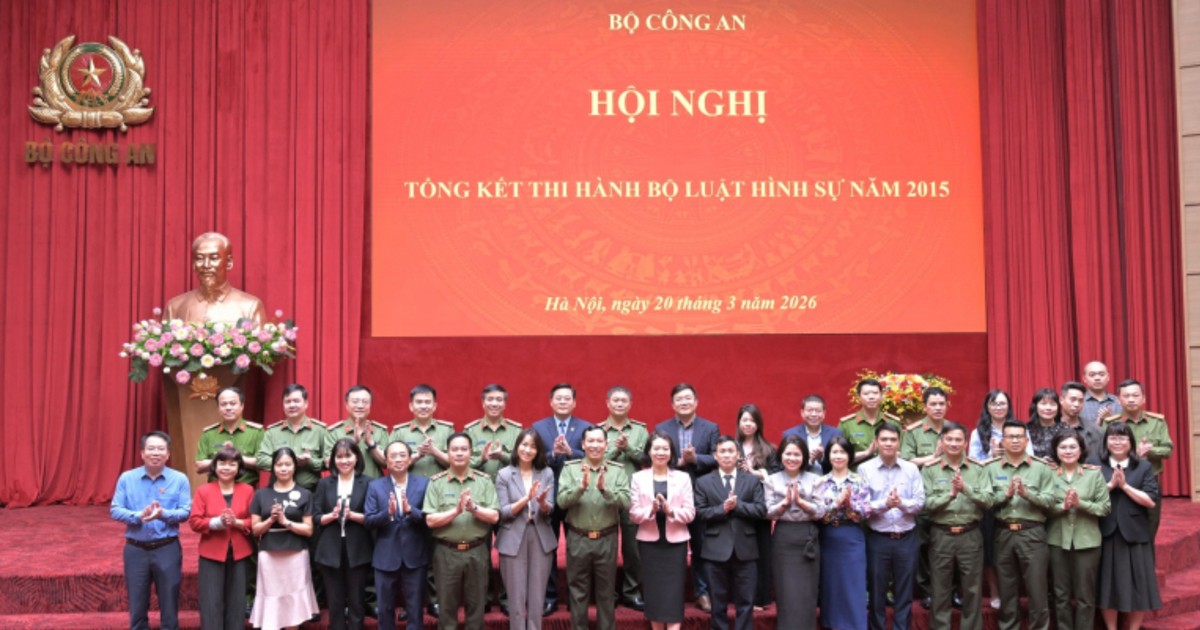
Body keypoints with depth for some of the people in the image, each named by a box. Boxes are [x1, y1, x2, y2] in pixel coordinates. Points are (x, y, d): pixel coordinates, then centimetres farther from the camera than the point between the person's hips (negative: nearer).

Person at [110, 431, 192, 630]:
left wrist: (164, 514, -25)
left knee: (169, 603, 5)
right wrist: (139, 516, -21)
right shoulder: (126, 478, 1)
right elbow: (115, 510, -4)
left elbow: (186, 511, -7)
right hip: (135, 549, 1)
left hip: (167, 549, -1)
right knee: (137, 605, 10)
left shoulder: (179, 479, -2)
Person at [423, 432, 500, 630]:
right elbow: (430, 520, -7)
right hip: (446, 552, -1)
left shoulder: (484, 481, 2)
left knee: (476, 606, 9)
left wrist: (474, 508, -19)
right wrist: (456, 511, -19)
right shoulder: (436, 482, -1)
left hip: (477, 552, 1)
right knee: (447, 607, 8)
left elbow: (494, 516, -3)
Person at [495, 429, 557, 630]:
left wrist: (542, 502, -23)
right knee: (517, 597, 2)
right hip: (513, 539, -2)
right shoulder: (504, 474, -1)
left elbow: (549, 510, -1)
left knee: (537, 596, 6)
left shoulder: (547, 473, 5)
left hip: (540, 538, 2)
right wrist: (526, 498, -20)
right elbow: (503, 512, -7)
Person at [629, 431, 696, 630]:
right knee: (653, 590, 4)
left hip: (675, 542, -1)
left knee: (674, 593, -5)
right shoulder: (638, 478, 4)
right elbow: (633, 514, -1)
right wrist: (650, 510, -20)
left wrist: (671, 510, -18)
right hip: (649, 542, 1)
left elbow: (690, 513, -1)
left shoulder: (683, 478, 4)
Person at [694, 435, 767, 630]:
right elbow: (700, 513, -3)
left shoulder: (752, 480, 7)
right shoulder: (703, 482, 5)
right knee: (718, 603, 7)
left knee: (745, 602, 4)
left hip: (745, 549, 1)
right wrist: (722, 508, -16)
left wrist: (737, 505, -14)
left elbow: (761, 510, -3)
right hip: (716, 550, 0)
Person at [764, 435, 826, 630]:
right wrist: (785, 503, -21)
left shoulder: (815, 480, 4)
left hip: (808, 538, 1)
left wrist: (800, 501, -18)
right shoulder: (772, 481, 3)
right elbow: (768, 513, -3)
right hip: (783, 539, -1)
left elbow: (821, 512, -3)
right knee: (786, 593, -1)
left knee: (807, 594, 4)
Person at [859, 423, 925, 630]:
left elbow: (920, 502, -2)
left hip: (907, 538, 2)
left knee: (905, 592, 9)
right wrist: (884, 504, -25)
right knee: (877, 592, 8)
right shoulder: (865, 469, -4)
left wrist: (902, 503, -21)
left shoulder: (911, 469, 4)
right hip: (877, 539, -2)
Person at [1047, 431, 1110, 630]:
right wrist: (1062, 506, -19)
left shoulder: (1094, 474, 1)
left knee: (1085, 595, 5)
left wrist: (1080, 504, -16)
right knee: (1061, 594, 8)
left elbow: (1105, 508, -3)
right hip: (1057, 541, 1)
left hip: (1086, 541, -1)